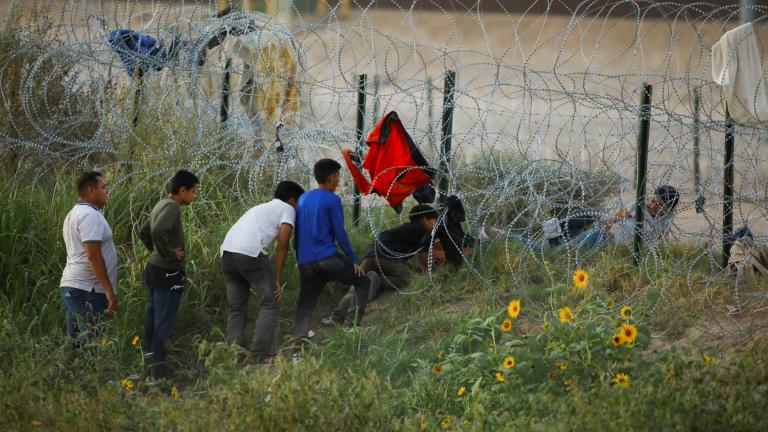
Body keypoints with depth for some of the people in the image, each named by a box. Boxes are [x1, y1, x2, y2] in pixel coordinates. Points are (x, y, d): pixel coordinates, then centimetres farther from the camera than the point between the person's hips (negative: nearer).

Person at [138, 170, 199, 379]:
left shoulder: (161, 205, 13)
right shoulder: (172, 207, -16)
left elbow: (144, 233, 24)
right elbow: (158, 231, -33)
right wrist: (168, 253, -21)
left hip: (154, 268, 10)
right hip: (168, 273, -10)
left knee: (152, 323, 14)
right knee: (163, 328, -6)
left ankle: (148, 369, 20)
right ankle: (158, 374, -6)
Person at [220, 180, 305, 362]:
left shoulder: (261, 208, 34)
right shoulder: (287, 209, 12)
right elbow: (282, 246, 1)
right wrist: (277, 280, 3)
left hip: (227, 252, 7)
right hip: (250, 254, -7)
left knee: (236, 309, 14)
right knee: (269, 305, 3)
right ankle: (260, 357, -4)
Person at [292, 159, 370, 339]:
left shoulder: (303, 199, 15)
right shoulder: (332, 200, -5)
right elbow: (340, 234, -7)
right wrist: (353, 260, -1)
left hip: (305, 262, 6)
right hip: (328, 258, -6)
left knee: (305, 305, 7)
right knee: (362, 282, 13)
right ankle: (357, 326, 5)